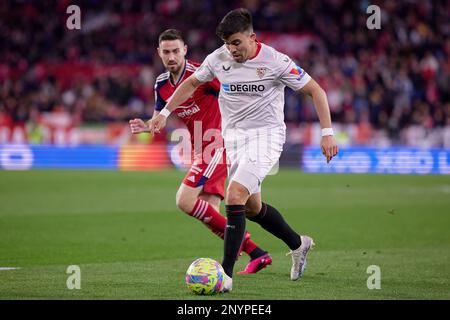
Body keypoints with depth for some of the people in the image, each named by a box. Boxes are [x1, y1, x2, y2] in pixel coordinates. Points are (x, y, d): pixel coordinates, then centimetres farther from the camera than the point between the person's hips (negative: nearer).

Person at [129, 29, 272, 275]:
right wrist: (146, 126, -3)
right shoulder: (162, 84, 8)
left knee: (184, 201, -19)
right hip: (200, 150, 8)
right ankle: (256, 254, 10)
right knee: (209, 212, 3)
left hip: (216, 146, -8)